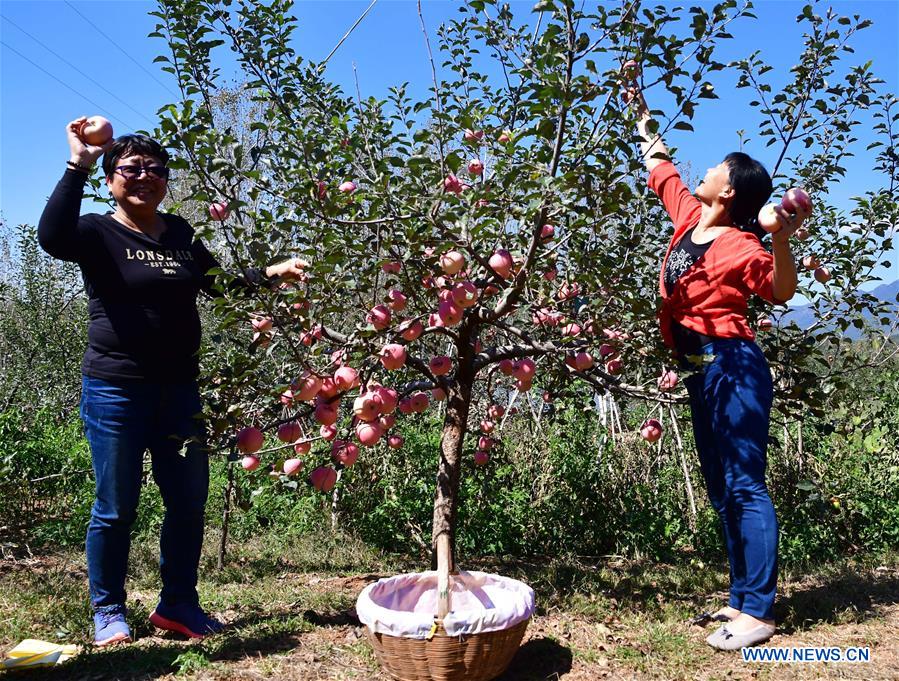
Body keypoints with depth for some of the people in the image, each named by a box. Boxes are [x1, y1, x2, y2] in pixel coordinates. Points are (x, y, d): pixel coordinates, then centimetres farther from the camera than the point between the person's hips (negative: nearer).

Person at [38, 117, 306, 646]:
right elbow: (52, 237, -25)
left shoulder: (180, 234, 11)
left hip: (179, 388, 5)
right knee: (116, 508, 5)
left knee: (190, 500, 9)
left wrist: (271, 274, 10)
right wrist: (77, 167, -28)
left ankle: (178, 603, 25)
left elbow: (220, 281, 23)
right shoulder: (98, 232, -3)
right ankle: (109, 611, 24)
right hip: (116, 390, -5)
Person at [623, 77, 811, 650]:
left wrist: (782, 240, -32)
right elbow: (660, 168, 24)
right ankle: (743, 598, 23)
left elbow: (781, 292, -17)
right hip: (702, 371, 9)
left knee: (745, 486, -5)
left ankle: (758, 612, 4)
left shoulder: (739, 245, -10)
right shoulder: (689, 217, 11)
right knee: (722, 491, 12)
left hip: (733, 367, -9)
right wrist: (641, 113, 31)